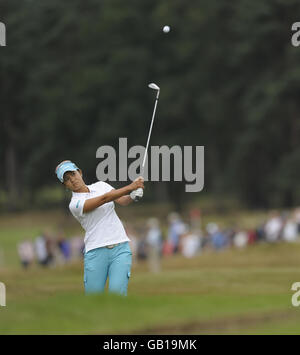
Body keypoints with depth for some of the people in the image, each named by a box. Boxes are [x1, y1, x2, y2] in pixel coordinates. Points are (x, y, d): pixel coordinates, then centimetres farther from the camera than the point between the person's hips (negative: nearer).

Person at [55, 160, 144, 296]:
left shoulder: (100, 185, 14)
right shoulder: (74, 204, -4)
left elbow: (122, 201, 0)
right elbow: (105, 198, -16)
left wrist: (132, 196, -23)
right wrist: (131, 187, -21)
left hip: (120, 248, 3)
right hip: (95, 253, -2)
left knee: (117, 294, -14)